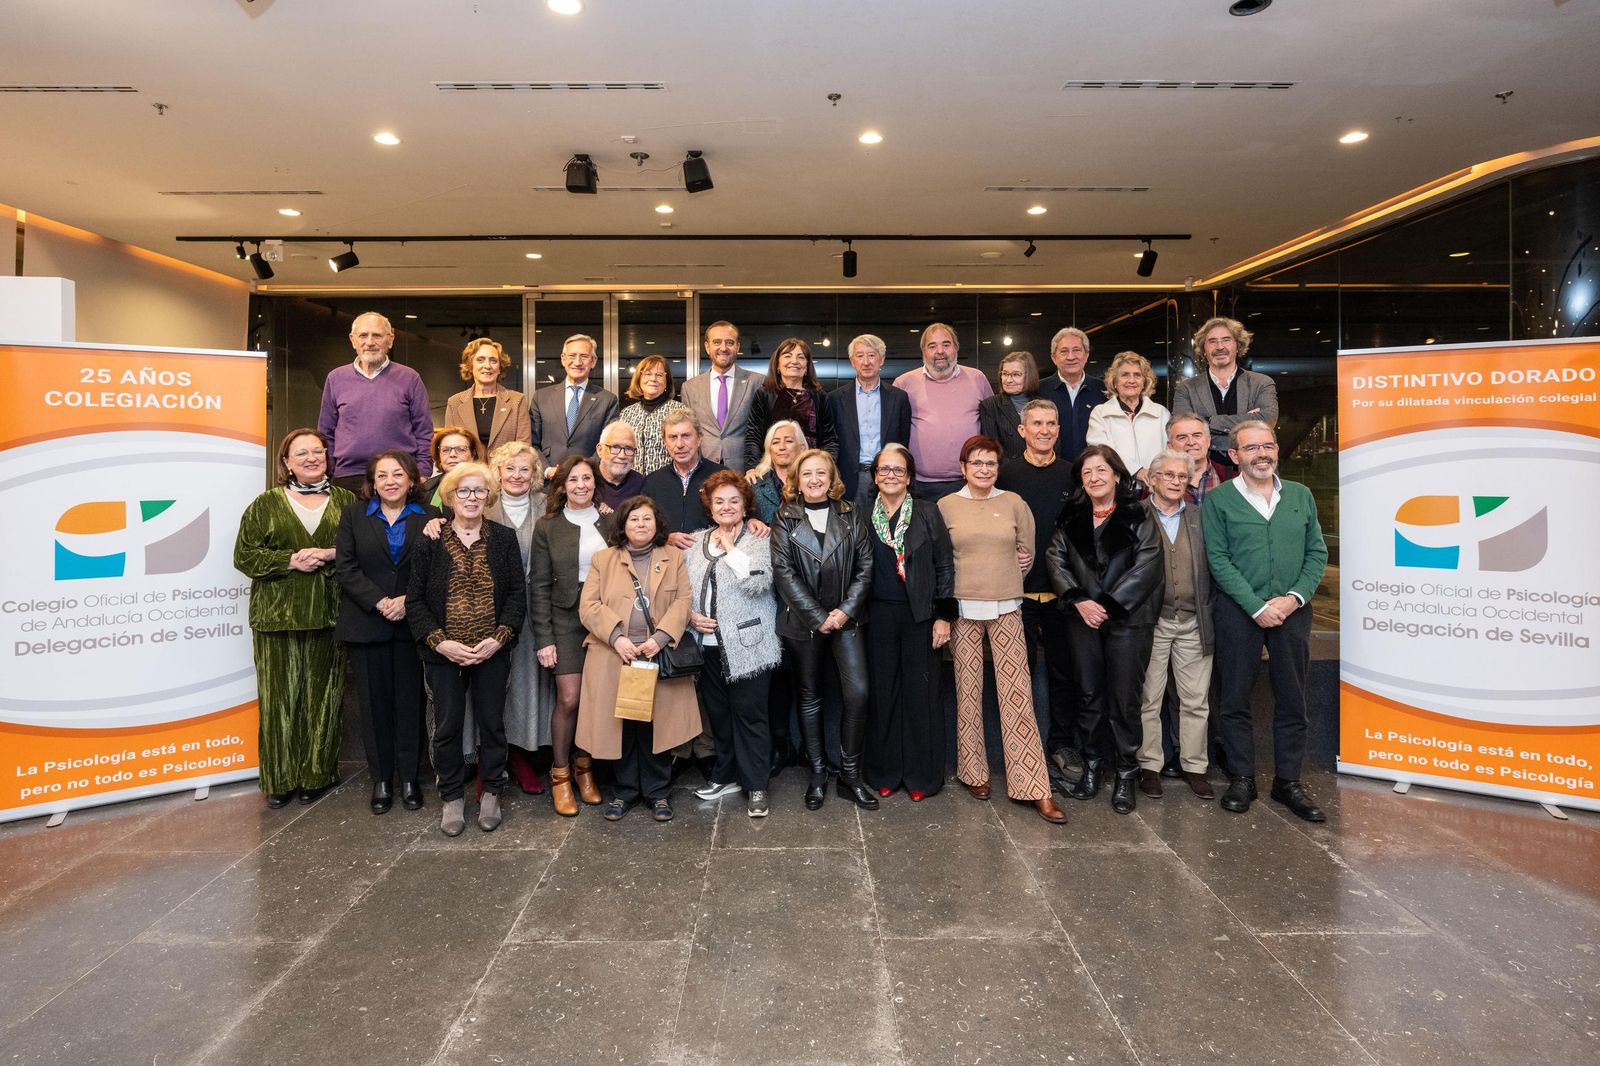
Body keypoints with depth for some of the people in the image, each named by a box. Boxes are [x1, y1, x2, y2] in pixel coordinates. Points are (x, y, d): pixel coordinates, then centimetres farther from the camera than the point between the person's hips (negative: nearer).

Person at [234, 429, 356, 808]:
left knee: (323, 696, 6)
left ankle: (317, 773, 20)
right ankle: (280, 778, 14)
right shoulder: (266, 504, 6)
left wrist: (330, 555, -11)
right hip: (277, 616, -1)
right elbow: (244, 555, 1)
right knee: (280, 697, 2)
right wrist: (290, 561, -12)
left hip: (329, 614, 1)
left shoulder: (345, 502, 9)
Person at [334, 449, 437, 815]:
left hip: (411, 624, -1)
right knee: (374, 702, 6)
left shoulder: (429, 518, 5)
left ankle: (409, 777, 15)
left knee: (410, 701, 4)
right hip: (366, 625, 1)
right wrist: (380, 602, -12)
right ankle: (381, 779, 16)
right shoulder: (353, 516, 8)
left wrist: (408, 601, -14)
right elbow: (346, 568, -1)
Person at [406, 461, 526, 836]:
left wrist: (498, 638, -11)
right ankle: (452, 798, 24)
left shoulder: (504, 538, 3)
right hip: (443, 652, 0)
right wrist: (440, 642, -11)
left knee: (492, 722, 9)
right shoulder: (431, 541, 0)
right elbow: (415, 599, -1)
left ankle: (491, 794, 25)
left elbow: (517, 593, 1)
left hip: (492, 651, 1)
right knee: (447, 726, 8)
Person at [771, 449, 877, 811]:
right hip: (802, 620, -1)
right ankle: (817, 773, 22)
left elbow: (865, 567, 2)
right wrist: (819, 616, -12)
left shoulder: (851, 517, 5)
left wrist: (846, 610, -10)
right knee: (810, 698, 9)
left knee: (857, 694, -8)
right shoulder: (785, 519, 0)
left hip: (846, 618, 1)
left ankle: (850, 774, 7)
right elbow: (783, 571, -8)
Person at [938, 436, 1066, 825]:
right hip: (963, 610, 0)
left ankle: (1035, 789, 2)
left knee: (1018, 696, -3)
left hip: (1006, 610, 0)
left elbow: (1027, 554, 13)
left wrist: (1002, 578, 7)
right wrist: (963, 585, 2)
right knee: (968, 694, 6)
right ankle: (974, 773, 23)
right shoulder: (946, 507, 2)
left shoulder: (1014, 504, 5)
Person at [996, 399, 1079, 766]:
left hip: (1062, 591, 2)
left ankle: (1062, 741, 24)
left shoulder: (1073, 475, 5)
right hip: (1019, 590, -1)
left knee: (1063, 668, 10)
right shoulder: (1006, 474, 0)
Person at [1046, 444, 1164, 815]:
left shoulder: (1138, 516, -3)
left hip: (1127, 618, -3)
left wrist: (1108, 605, -13)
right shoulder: (1071, 517, 9)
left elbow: (1145, 567, -9)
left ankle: (1125, 774, 12)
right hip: (1083, 618, 3)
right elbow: (1057, 561, 4)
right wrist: (1078, 600, -9)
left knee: (1124, 698, 0)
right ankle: (1092, 766, 23)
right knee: (1089, 694, 9)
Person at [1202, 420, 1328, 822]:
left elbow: (1317, 553, 7)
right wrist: (1257, 607, -13)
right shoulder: (1217, 500, -2)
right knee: (1235, 699, 4)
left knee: (1292, 701, 8)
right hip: (1237, 611, -3)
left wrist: (1294, 597, -9)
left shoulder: (1301, 496, 10)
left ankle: (1288, 781, 20)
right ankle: (1241, 779, 17)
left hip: (1292, 610, 3)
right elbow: (1219, 561, -7)